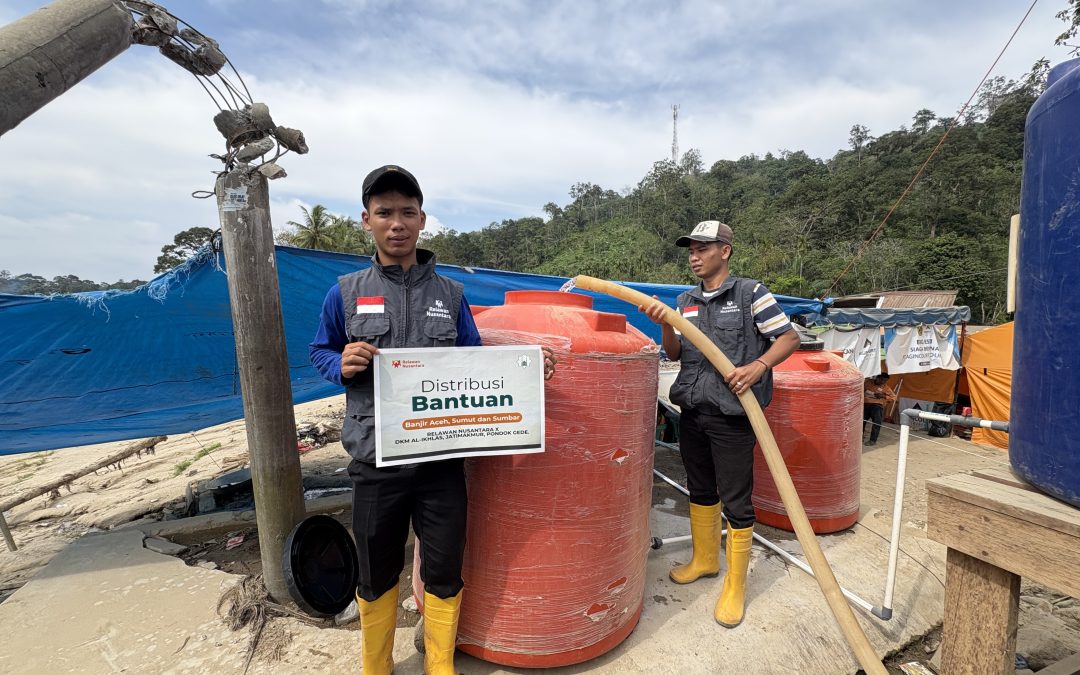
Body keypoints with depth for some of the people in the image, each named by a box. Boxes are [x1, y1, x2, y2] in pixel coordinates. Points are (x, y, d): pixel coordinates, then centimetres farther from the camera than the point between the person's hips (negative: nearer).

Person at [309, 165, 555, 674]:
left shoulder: (450, 294, 3)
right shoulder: (345, 293, 1)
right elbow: (319, 352, 11)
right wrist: (342, 364, -12)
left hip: (442, 459, 1)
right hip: (376, 460, 0)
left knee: (444, 571, 14)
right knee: (376, 575, 18)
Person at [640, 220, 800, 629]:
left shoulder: (750, 293, -5)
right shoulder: (685, 301, 11)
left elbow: (790, 337, -5)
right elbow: (675, 354, 7)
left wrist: (758, 365, -21)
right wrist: (665, 323, -10)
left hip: (731, 415, -6)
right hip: (692, 411, 6)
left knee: (736, 501, 4)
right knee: (700, 491, 20)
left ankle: (735, 586, 22)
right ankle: (704, 559, 41)